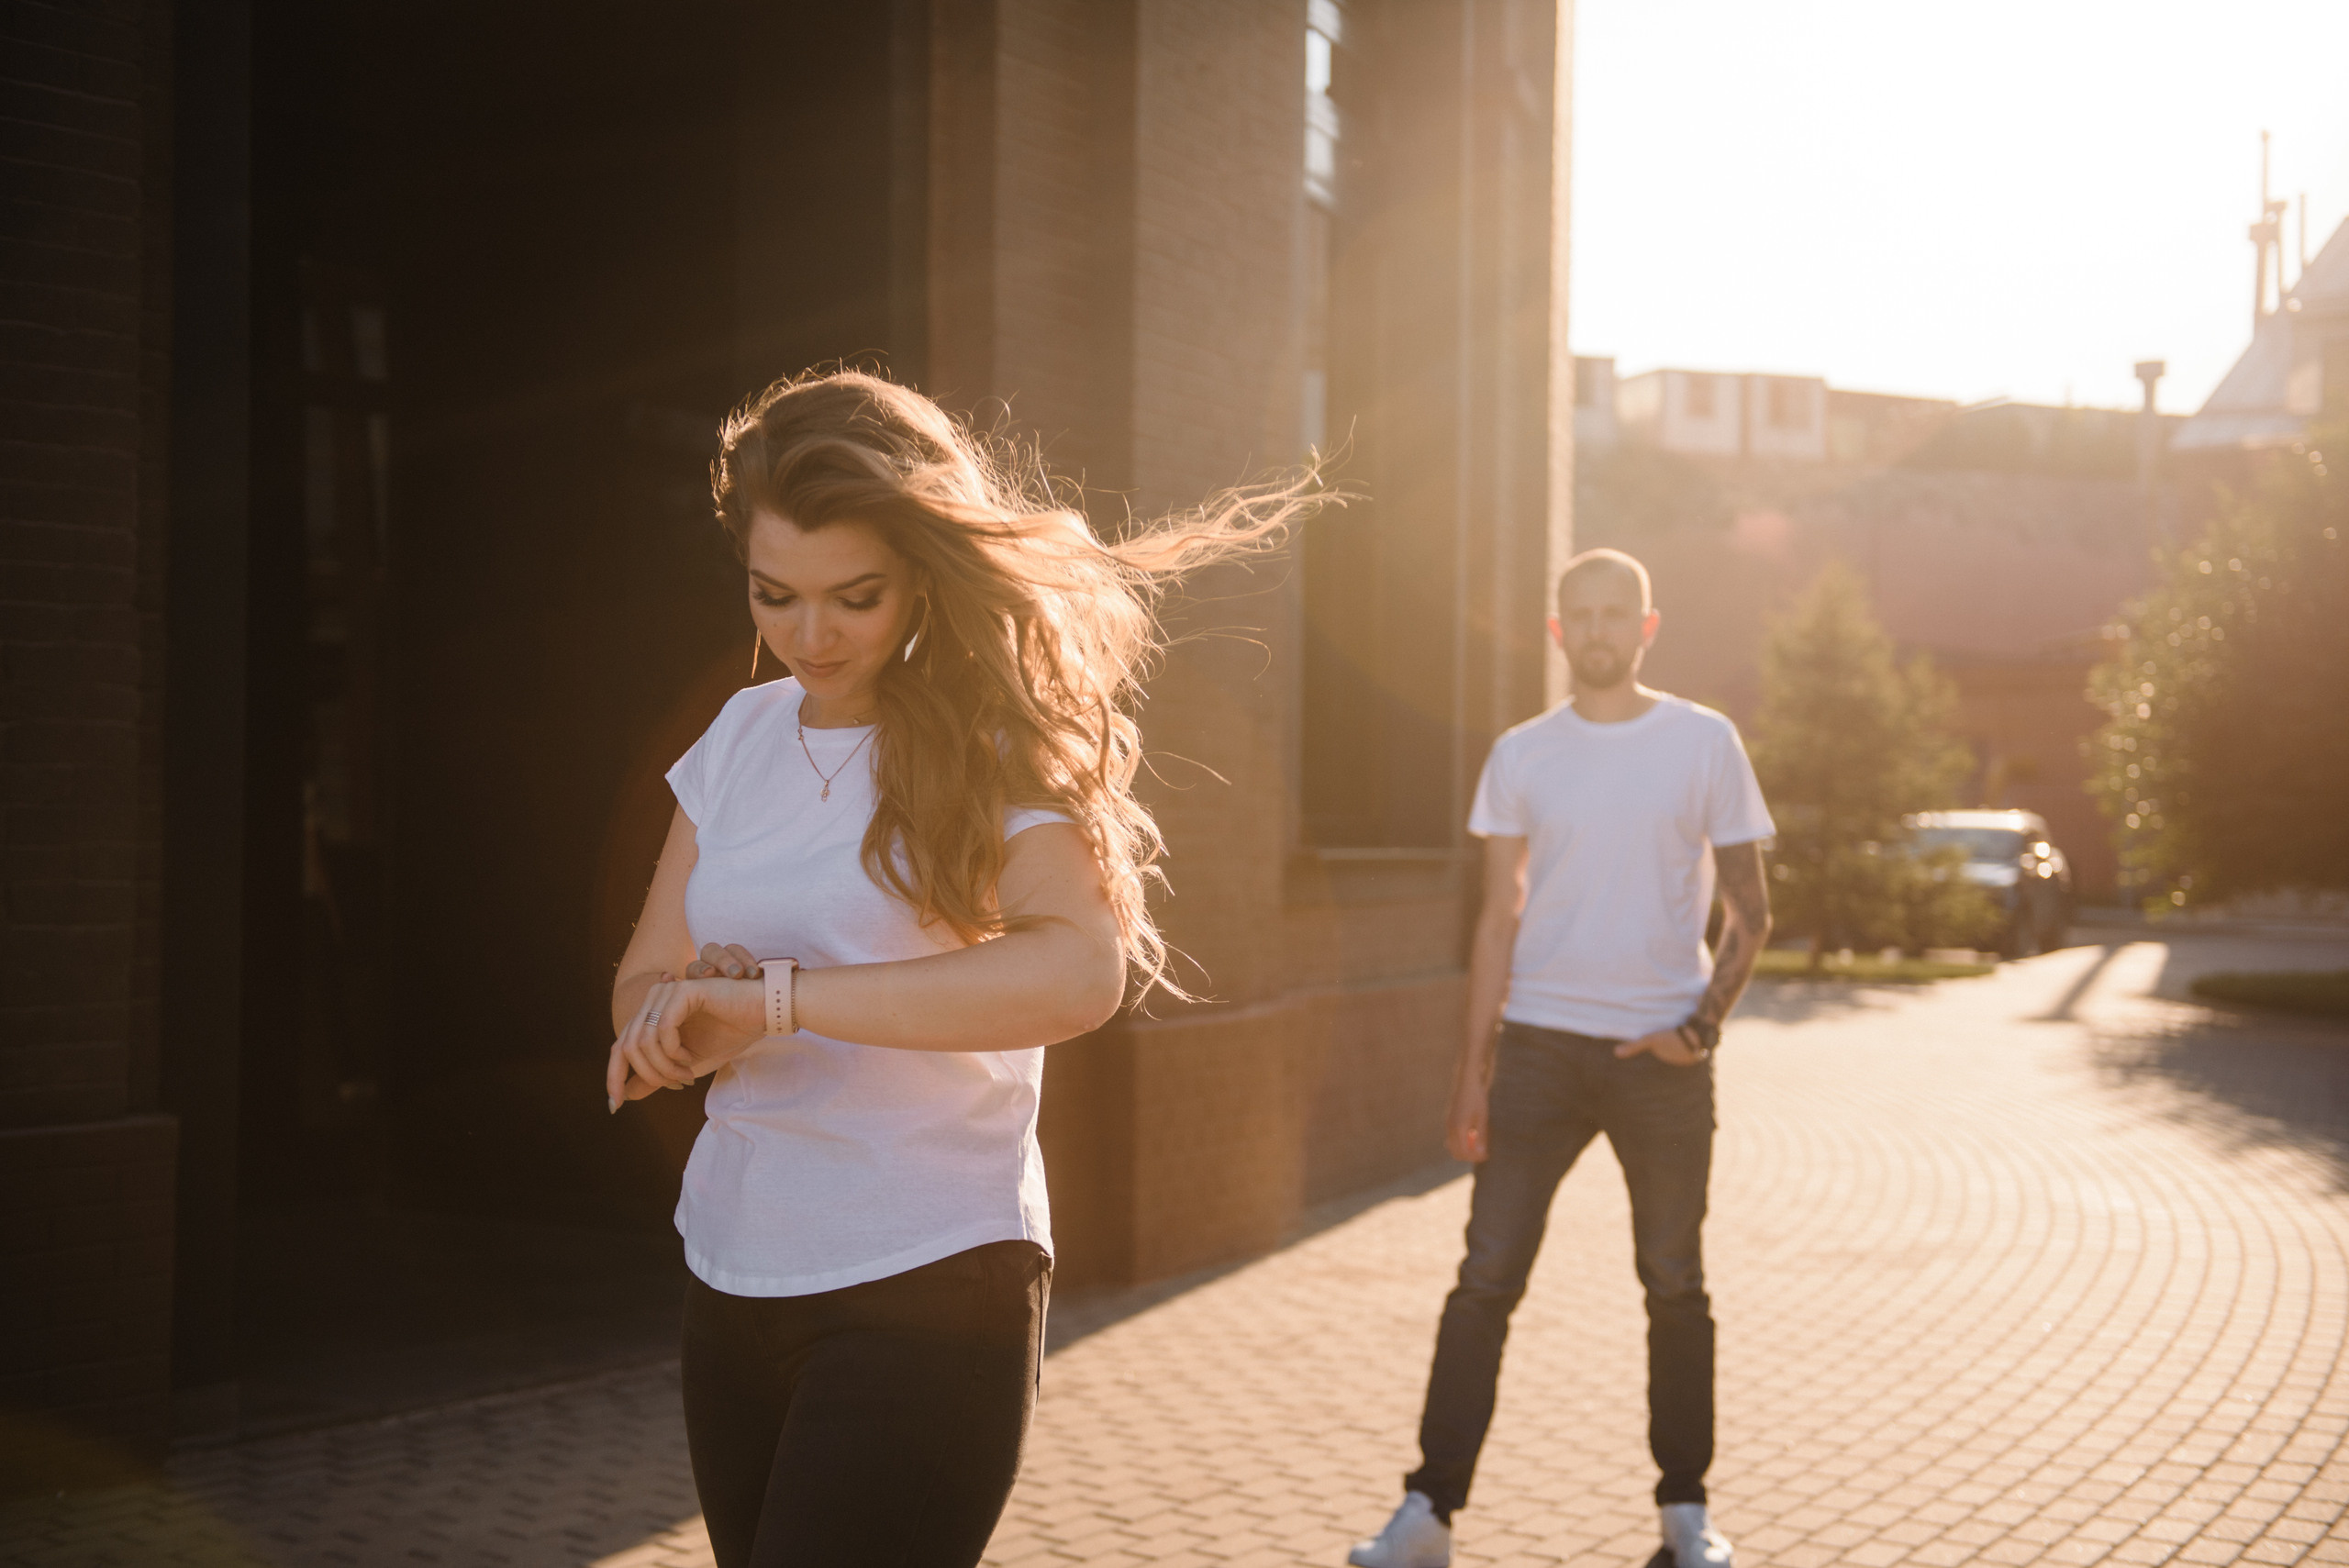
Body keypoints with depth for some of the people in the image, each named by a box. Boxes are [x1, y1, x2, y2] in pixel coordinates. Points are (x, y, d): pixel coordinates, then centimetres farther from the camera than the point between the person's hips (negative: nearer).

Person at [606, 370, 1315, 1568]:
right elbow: (643, 983, 7)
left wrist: (772, 995, -30)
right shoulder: (743, 734, 8)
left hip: (925, 1294, -6)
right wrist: (692, 1025, -17)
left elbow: (1079, 972, -28)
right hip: (732, 1279, 6)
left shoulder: (993, 740, -9)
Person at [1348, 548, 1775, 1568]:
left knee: (1676, 1287, 8)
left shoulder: (1704, 743, 2)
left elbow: (1749, 912, 5)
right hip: (1540, 1043, 1)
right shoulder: (1520, 757, 6)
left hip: (1661, 1055, -1)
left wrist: (1705, 1021, -9)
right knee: (1484, 1281, -3)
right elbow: (1500, 919, 7)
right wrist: (1474, 1065, 2)